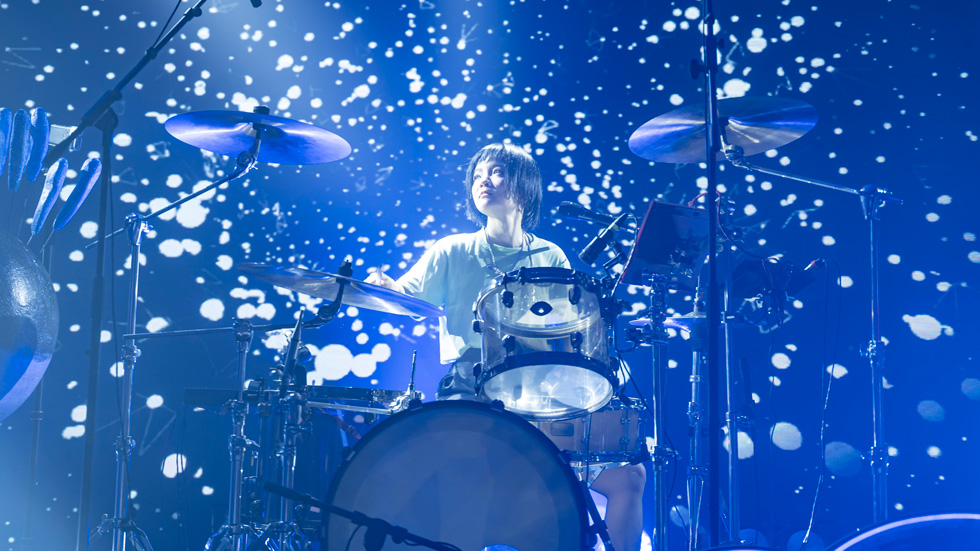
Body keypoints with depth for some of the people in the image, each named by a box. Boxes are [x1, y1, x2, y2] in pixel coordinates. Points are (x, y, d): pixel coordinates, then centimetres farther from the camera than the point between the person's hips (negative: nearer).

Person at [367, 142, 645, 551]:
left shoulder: (551, 258, 14)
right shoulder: (452, 252, 10)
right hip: (468, 394, -1)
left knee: (629, 475, -12)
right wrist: (383, 284, -23)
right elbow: (407, 296, 0)